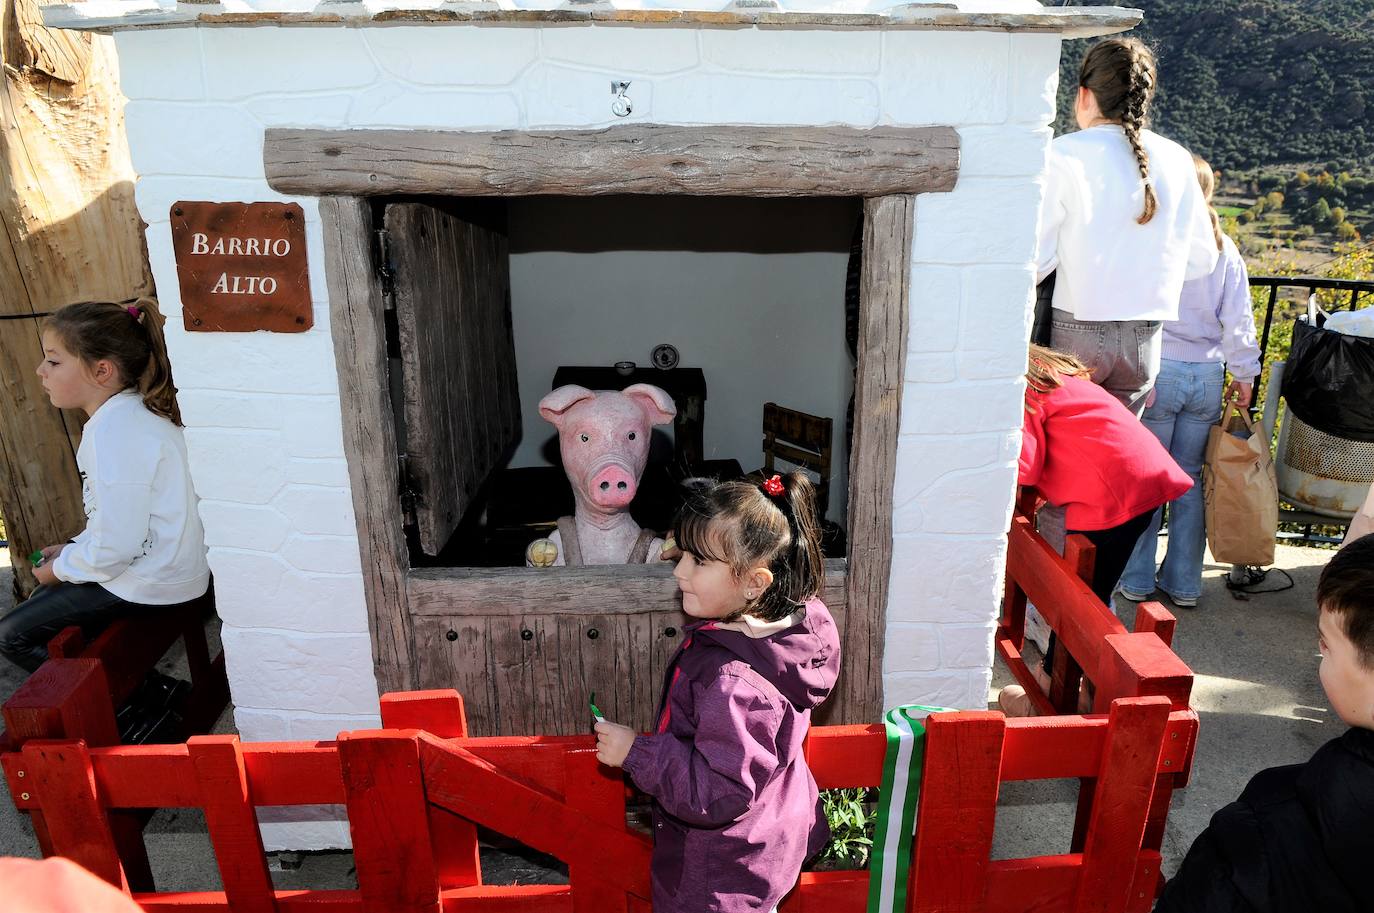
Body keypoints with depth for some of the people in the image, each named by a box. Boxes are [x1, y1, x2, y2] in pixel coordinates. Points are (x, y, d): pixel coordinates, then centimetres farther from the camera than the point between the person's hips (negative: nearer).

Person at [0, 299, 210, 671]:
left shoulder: (114, 432, -25)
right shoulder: (134, 409, 7)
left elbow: (116, 547, -26)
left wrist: (61, 568, -9)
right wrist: (73, 549, 12)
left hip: (148, 585, -10)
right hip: (163, 565, 10)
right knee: (42, 601, 25)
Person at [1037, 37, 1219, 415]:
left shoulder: (1064, 154, -10)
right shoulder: (1175, 159, 5)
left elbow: (1034, 260, -13)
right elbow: (1201, 259, 11)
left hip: (1075, 333, -4)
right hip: (1143, 339, 5)